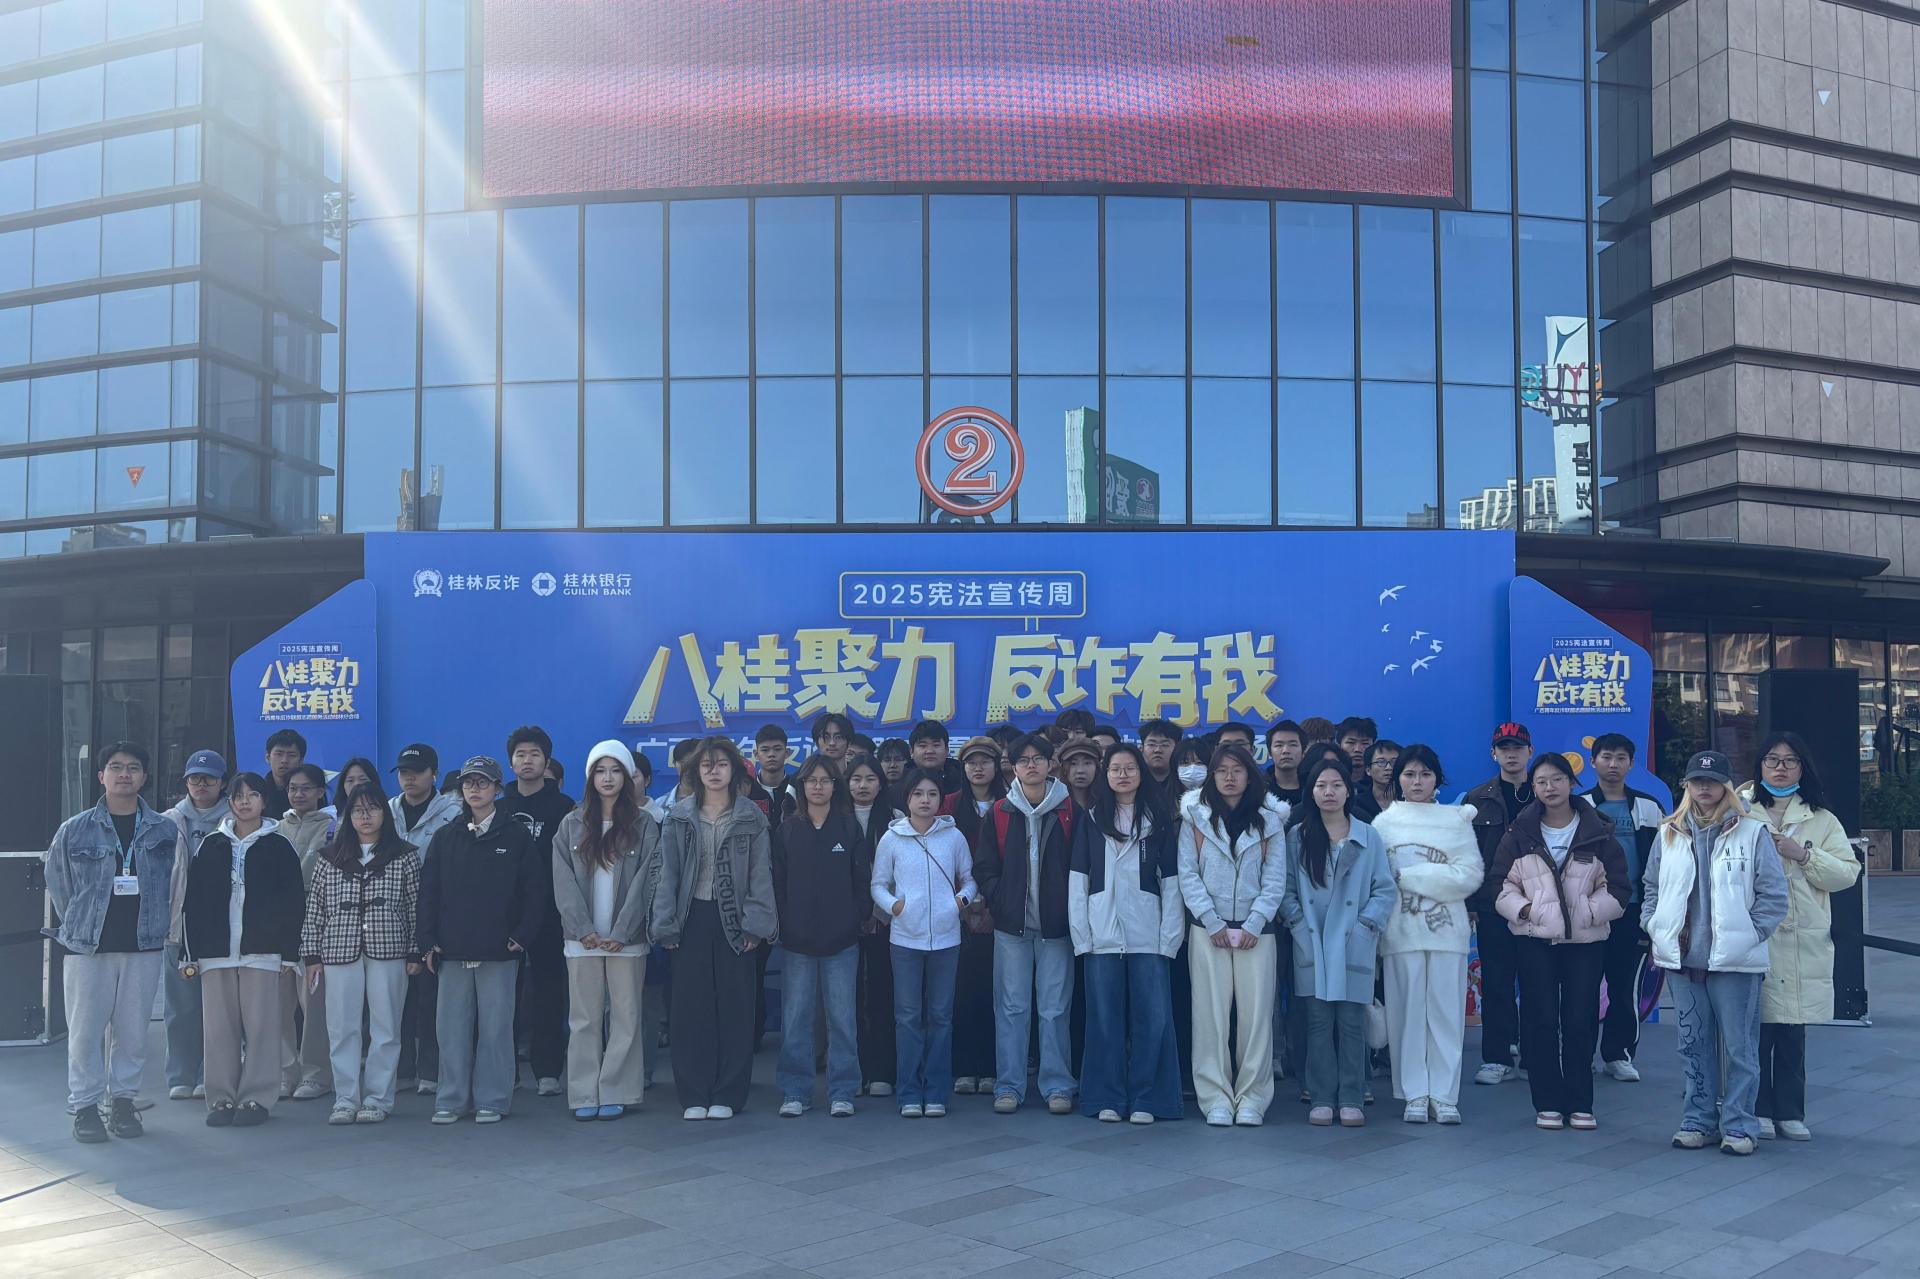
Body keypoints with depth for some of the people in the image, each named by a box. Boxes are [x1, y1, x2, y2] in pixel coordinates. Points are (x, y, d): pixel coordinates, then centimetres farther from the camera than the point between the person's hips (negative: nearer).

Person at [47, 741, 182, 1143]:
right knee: (86, 1030, 1)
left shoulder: (166, 832, 4)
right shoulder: (75, 831, 1)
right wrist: (79, 926, 10)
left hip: (144, 946, 1)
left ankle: (124, 1102, 18)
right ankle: (85, 1107, 11)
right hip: (88, 947, -1)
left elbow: (177, 884, 13)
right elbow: (58, 884, 10)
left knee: (133, 1029, 6)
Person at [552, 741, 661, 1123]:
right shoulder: (571, 825, 8)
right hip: (581, 939, 1)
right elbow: (564, 882, 2)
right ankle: (584, 1095, 8)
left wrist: (621, 932, -12)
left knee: (625, 1017, 1)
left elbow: (646, 882, -3)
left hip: (626, 938, -1)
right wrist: (583, 930, -9)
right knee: (584, 1019, 3)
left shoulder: (644, 826, 3)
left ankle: (615, 1094, 7)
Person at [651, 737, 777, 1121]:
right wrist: (666, 925, -4)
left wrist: (755, 924, -9)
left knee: (734, 1008, 2)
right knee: (690, 1008, 2)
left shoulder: (751, 818, 3)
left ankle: (727, 1095, 11)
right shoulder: (678, 817, 5)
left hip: (733, 920, -1)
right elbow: (667, 873, 3)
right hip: (692, 919, 1)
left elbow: (761, 874, 0)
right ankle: (694, 1095, 11)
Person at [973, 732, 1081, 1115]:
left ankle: (1057, 1086, 10)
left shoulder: (1071, 812, 4)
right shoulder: (998, 814, 7)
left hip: (1057, 925, -1)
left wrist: (1070, 906, -5)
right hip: (1011, 925, 1)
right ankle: (1008, 1086, 9)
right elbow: (984, 866, 7)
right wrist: (999, 900, -5)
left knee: (1055, 1008, 2)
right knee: (1011, 1007, 3)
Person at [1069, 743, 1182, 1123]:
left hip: (1148, 935, -1)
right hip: (1102, 935, 1)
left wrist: (1169, 937, -5)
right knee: (1105, 1017, 4)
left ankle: (1145, 1100, 8)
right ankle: (1108, 1099, 12)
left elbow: (1171, 882, 3)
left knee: (1151, 1017, -2)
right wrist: (1081, 935, -3)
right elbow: (1077, 881, 5)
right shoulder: (1091, 821, 9)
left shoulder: (1159, 821, 7)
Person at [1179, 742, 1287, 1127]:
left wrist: (1254, 925, -7)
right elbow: (1188, 874, 1)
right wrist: (1212, 922, -7)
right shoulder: (1195, 816, 7)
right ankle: (1216, 1099, 2)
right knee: (1211, 1013, -2)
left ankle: (1253, 1099, 4)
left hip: (1255, 930, 0)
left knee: (1257, 1012, -3)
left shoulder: (1269, 819, 8)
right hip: (1208, 929, 0)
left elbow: (1275, 878, 3)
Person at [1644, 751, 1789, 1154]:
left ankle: (1739, 1125, 10)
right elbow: (1651, 889, 19)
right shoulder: (1669, 834, 10)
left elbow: (1774, 895, -2)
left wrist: (1748, 935, -7)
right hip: (1682, 959, 4)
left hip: (1735, 960, -4)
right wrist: (1655, 928, 7)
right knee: (1694, 1044, 11)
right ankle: (1698, 1119, 20)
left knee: (1740, 1046, 1)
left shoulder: (1752, 833, -2)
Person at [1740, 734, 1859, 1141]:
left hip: (1802, 941, 2)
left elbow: (1847, 873, 3)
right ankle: (1757, 1110, 11)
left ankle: (1789, 1112, 17)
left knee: (1793, 1032, 7)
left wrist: (1804, 855, -9)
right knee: (1756, 1028, -1)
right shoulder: (1739, 811, 5)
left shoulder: (1822, 820, 12)